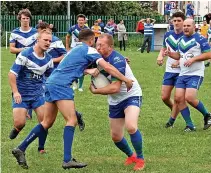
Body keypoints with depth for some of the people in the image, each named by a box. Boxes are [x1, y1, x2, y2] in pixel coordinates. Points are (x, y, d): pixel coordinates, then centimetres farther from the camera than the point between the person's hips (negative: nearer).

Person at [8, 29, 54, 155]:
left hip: (38, 94, 4)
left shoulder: (48, 59, 3)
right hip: (21, 94, -4)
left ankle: (41, 148, 10)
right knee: (20, 123, -13)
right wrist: (15, 92, -21)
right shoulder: (25, 55, -14)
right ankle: (16, 130, 25)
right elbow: (12, 74, -14)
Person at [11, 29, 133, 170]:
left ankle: (21, 149, 13)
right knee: (72, 120, -10)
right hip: (61, 85, -9)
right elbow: (107, 68, -7)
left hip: (51, 83, 9)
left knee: (47, 122, 13)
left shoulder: (76, 49, 24)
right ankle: (67, 160, -18)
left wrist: (88, 71, 9)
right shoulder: (89, 50, -2)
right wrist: (126, 80, -1)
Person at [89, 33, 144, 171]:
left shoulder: (117, 60, -27)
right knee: (116, 137, 9)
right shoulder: (100, 58, -4)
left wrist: (95, 91, -19)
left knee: (131, 127, -31)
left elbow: (115, 88, -30)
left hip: (131, 96, -8)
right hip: (115, 101, 8)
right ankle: (131, 156, 38)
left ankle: (140, 159, -12)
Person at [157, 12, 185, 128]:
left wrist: (179, 62, -22)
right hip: (169, 70, 5)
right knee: (164, 97, 3)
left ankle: (171, 121, 10)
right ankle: (175, 111, 31)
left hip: (181, 71, -5)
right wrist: (160, 56, 0)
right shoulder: (168, 35, 6)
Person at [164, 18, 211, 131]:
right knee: (178, 98, -4)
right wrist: (170, 54, 4)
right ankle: (189, 125, 6)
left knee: (189, 98, -20)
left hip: (196, 74, -7)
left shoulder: (200, 39, -8)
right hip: (182, 74, 7)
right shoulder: (181, 40, 14)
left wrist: (193, 59, -19)